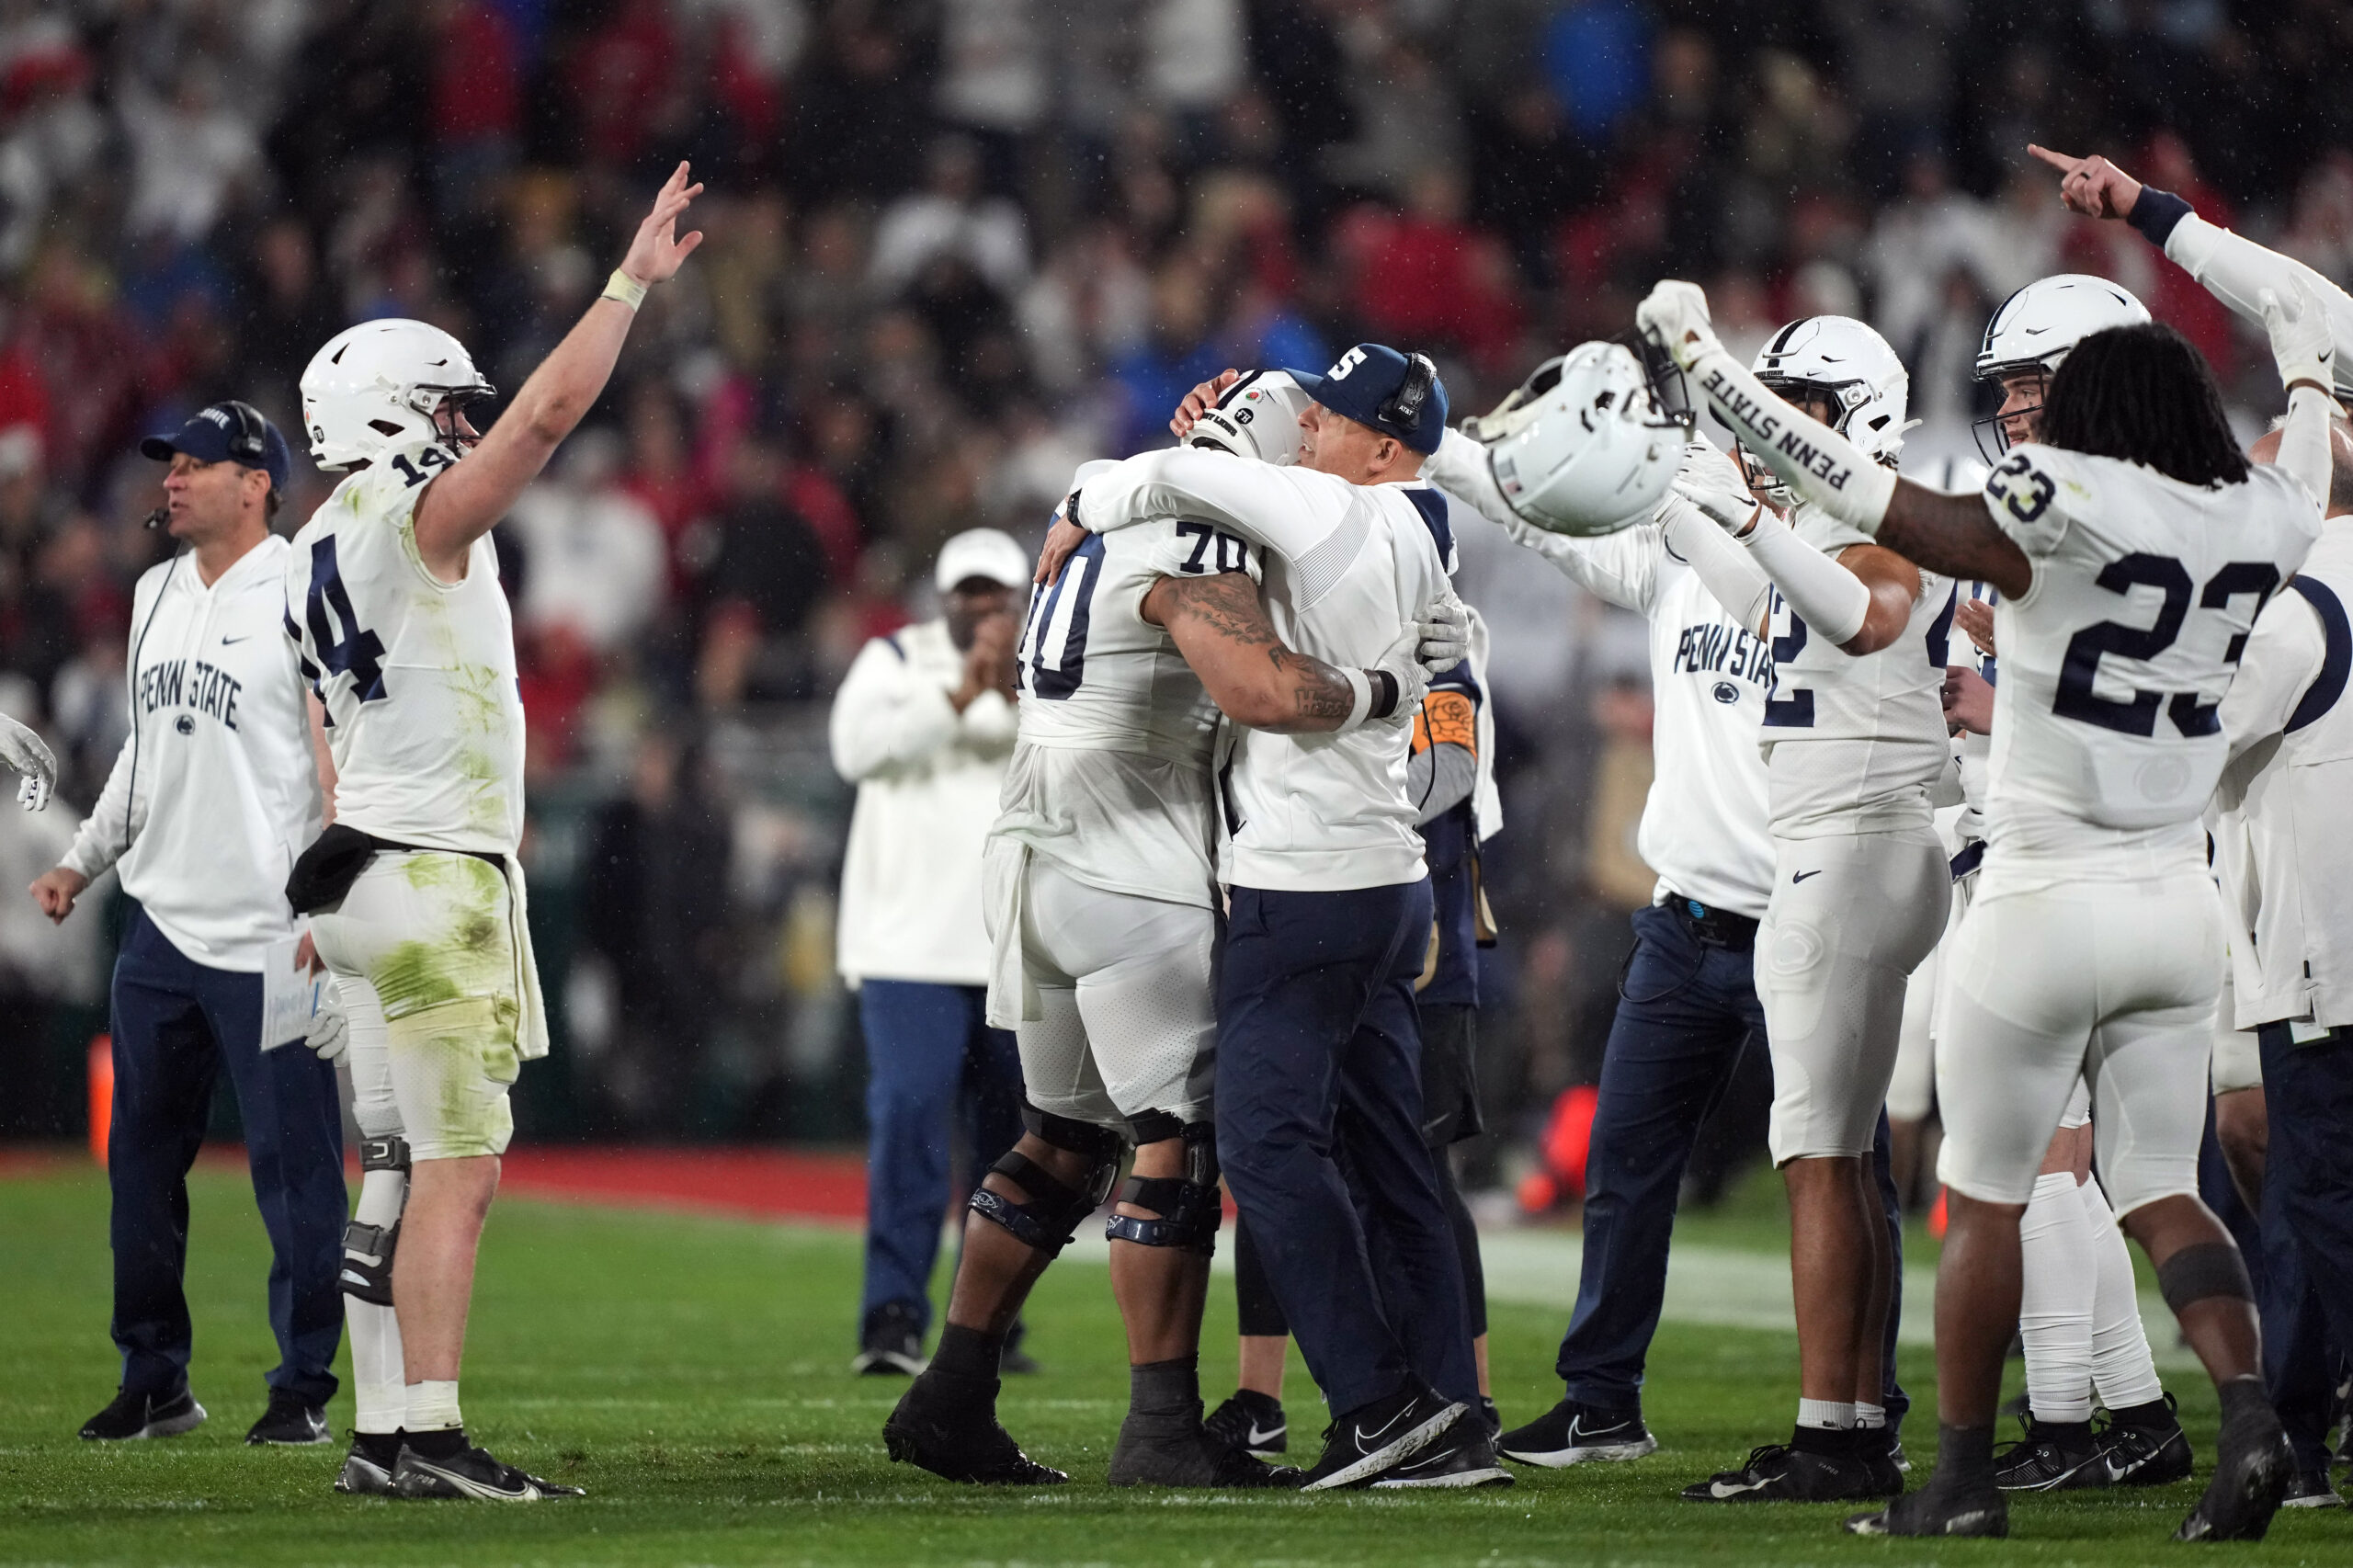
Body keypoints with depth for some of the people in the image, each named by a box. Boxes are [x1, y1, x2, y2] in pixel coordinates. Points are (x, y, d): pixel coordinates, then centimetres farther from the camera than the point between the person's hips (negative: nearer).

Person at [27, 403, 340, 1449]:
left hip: (270, 939, -8)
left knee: (293, 1167, -4)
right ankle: (155, 1381, 19)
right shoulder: (156, 595, 14)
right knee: (141, 1160, 10)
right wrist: (82, 861, 20)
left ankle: (305, 1386, 4)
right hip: (161, 928, 8)